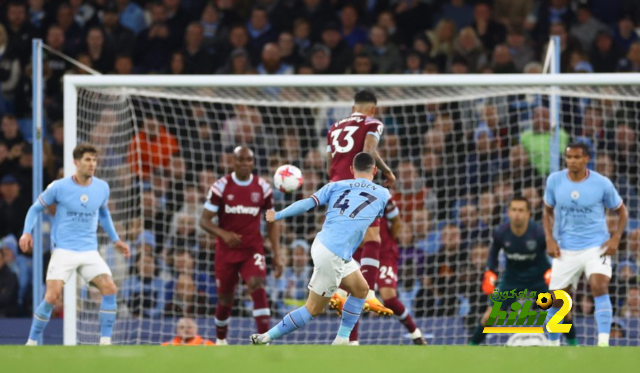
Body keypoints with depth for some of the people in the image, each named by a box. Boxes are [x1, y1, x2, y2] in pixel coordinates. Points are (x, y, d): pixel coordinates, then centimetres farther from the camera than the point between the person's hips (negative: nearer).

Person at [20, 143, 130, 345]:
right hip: (63, 251, -3)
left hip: (90, 251, 3)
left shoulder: (102, 188, 5)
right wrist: (26, 232, -8)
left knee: (109, 288, -16)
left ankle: (105, 342, -9)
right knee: (52, 297, -16)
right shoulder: (59, 187, -6)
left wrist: (115, 239, 22)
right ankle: (32, 342, 0)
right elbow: (35, 208, 7)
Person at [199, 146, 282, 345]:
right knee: (225, 300, 10)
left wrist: (277, 255, 1)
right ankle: (220, 340, 36)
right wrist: (223, 234, -27)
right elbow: (204, 220, -7)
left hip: (252, 250, 0)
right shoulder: (221, 186, -7)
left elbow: (272, 223, 8)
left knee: (258, 288, -24)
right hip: (227, 251, 0)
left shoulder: (263, 188, -1)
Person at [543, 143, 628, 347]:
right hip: (565, 250, 3)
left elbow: (622, 211, 4)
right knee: (557, 300, 5)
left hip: (596, 247, -3)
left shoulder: (602, 184, -8)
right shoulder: (555, 181, -3)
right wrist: (550, 239, -3)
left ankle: (603, 343, -30)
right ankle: (552, 346, 26)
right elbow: (548, 211, 12)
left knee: (600, 287, -26)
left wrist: (615, 238, -10)